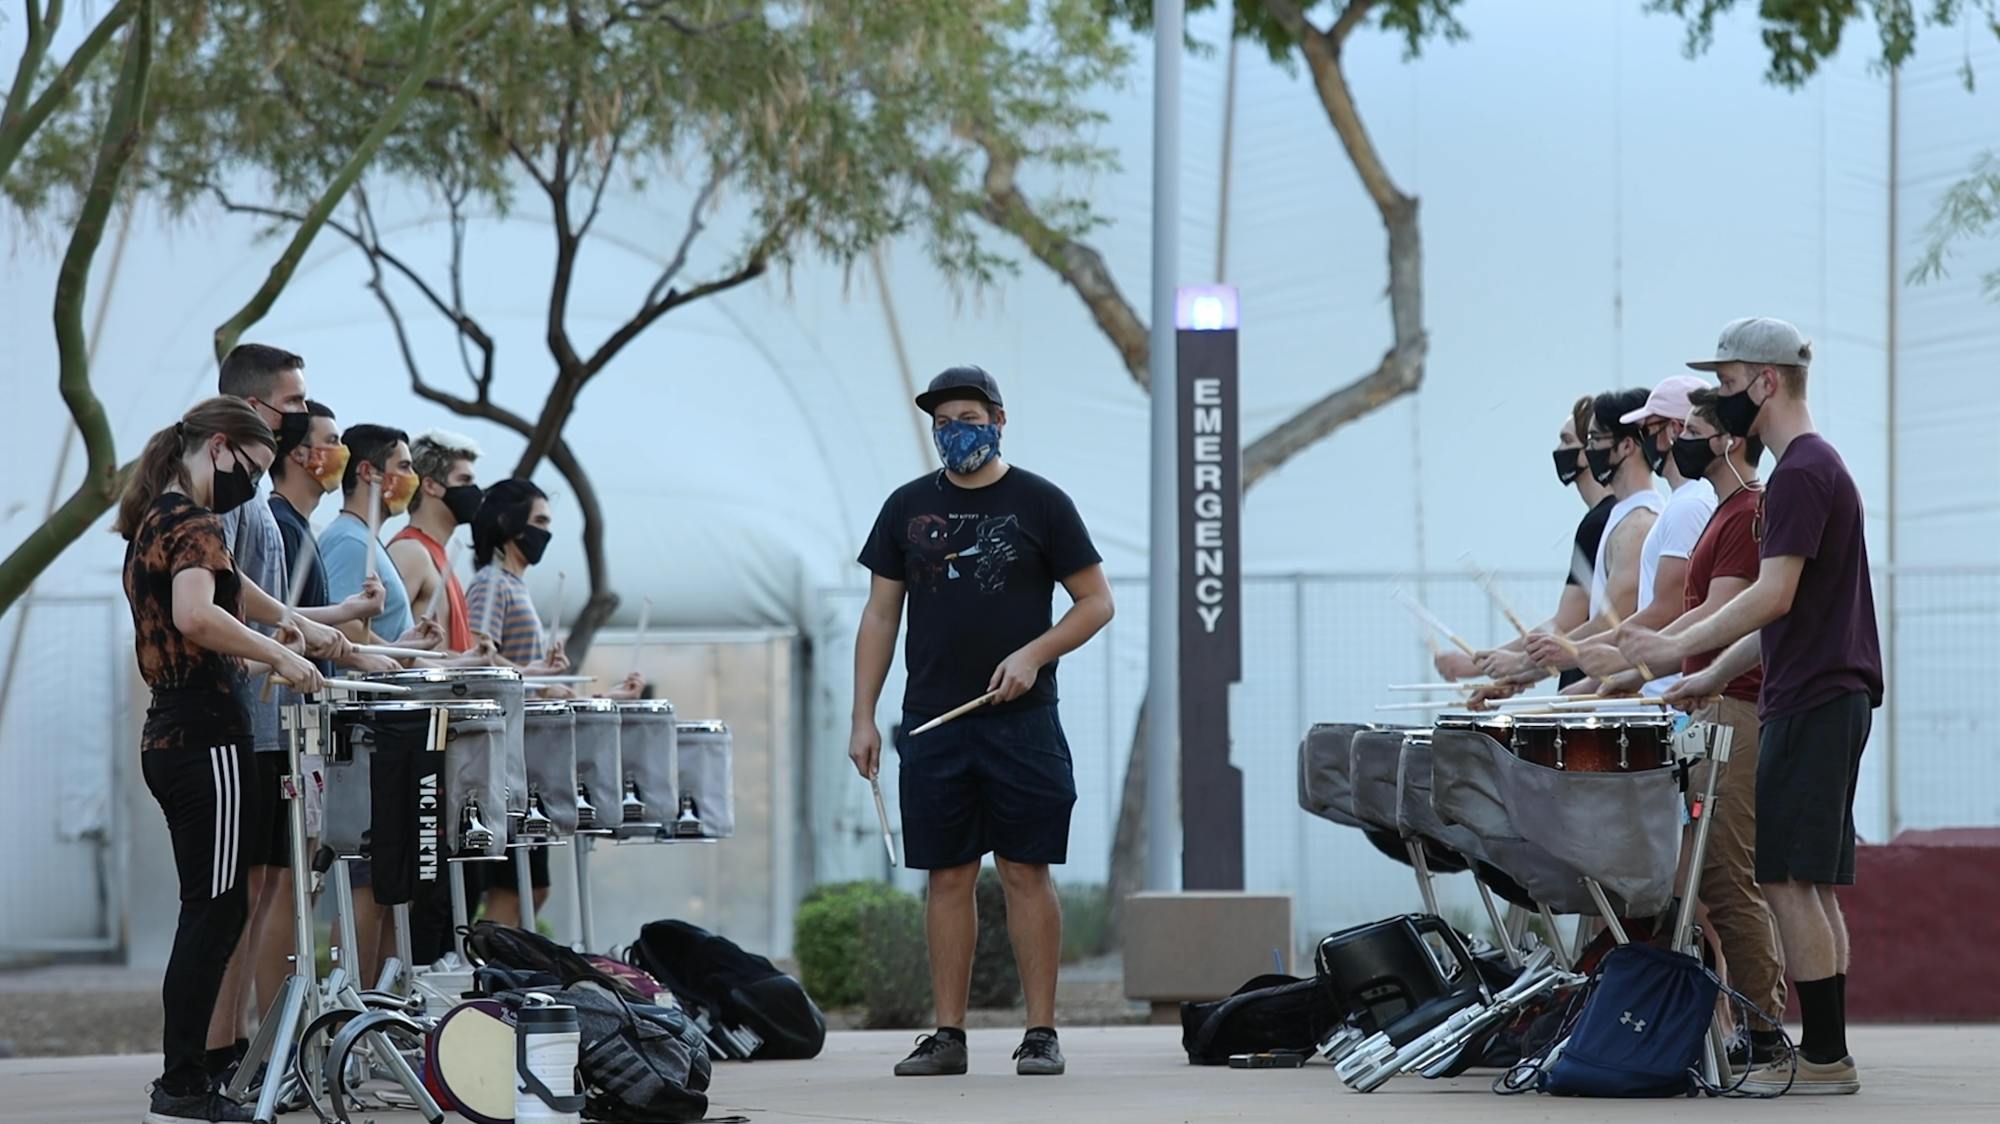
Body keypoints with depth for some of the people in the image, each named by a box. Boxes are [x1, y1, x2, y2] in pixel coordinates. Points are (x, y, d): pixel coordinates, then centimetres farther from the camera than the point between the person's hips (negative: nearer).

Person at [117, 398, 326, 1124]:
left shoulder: (151, 521, 18)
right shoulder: (193, 522, -13)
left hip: (168, 734, 10)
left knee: (212, 911, 12)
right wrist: (278, 655, -22)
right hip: (205, 735, -10)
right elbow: (196, 615, -29)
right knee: (215, 910, -6)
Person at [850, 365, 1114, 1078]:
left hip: (1021, 720, -3)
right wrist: (863, 718, 6)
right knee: (948, 877, 4)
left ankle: (1041, 1033, 0)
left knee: (1026, 873, -3)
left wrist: (1033, 654, -11)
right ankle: (947, 1037, 8)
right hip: (932, 721, 3)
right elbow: (880, 617, 12)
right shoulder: (908, 508, 10)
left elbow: (1097, 602, 4)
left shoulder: (1039, 504, 2)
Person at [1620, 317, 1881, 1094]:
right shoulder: (1818, 465, 19)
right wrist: (1715, 674, 21)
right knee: (1811, 885, 10)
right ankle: (1825, 1053, 11)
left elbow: (1774, 596, -22)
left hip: (1811, 704, -10)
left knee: (1789, 882, -9)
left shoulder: (1800, 474, -14)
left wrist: (1675, 648, -18)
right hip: (1829, 699, 10)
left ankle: (1825, 1059, -9)